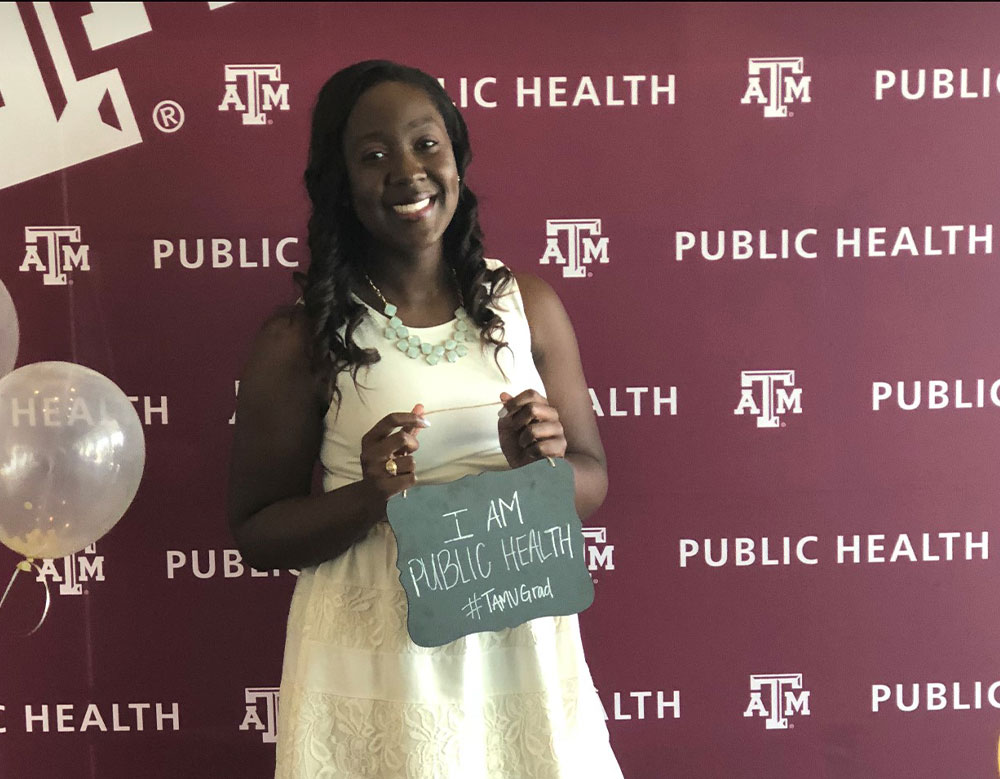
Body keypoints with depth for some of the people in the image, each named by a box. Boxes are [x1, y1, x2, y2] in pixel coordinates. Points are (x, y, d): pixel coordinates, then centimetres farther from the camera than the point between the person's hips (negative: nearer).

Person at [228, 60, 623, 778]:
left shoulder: (529, 305, 1)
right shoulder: (302, 340, -7)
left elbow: (592, 481, 7)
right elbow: (255, 533, -3)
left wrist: (541, 464, -15)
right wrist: (369, 497, -20)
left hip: (522, 642, 3)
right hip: (377, 661, -2)